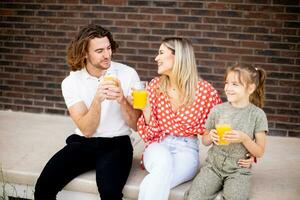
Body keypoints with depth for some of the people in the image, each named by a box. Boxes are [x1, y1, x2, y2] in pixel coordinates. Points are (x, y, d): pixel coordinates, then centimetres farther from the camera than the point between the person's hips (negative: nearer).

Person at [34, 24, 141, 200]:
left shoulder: (128, 74, -6)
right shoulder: (71, 82, -3)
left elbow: (136, 125, -6)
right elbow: (87, 130, -11)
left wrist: (122, 100, -24)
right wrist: (97, 99, -27)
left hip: (116, 143, -2)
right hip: (83, 143, 2)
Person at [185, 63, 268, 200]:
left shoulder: (257, 115, -3)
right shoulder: (217, 110, 3)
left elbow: (259, 152, 0)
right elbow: (205, 141, 15)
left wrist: (244, 138, -17)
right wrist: (211, 136, -8)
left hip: (239, 171, -1)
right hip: (213, 166, 2)